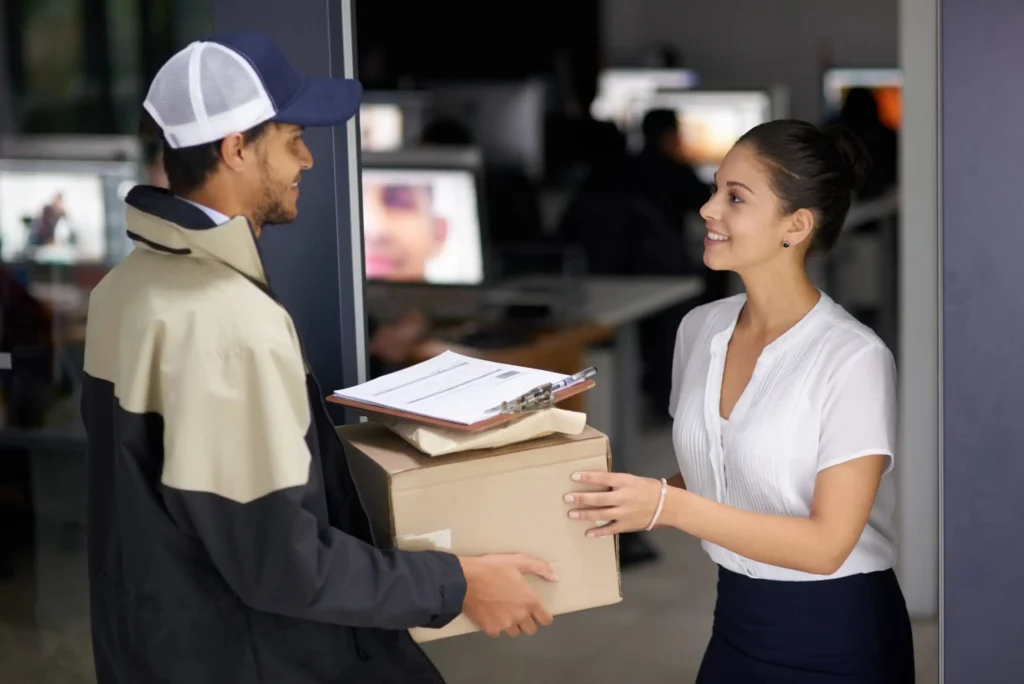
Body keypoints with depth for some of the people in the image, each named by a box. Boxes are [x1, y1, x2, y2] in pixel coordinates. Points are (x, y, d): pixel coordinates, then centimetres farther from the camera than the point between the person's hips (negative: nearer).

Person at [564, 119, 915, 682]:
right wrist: (628, 502, -7)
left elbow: (826, 544, -20)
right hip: (737, 620, 6)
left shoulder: (853, 360, -19)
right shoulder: (700, 329, 0)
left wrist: (670, 507, -26)